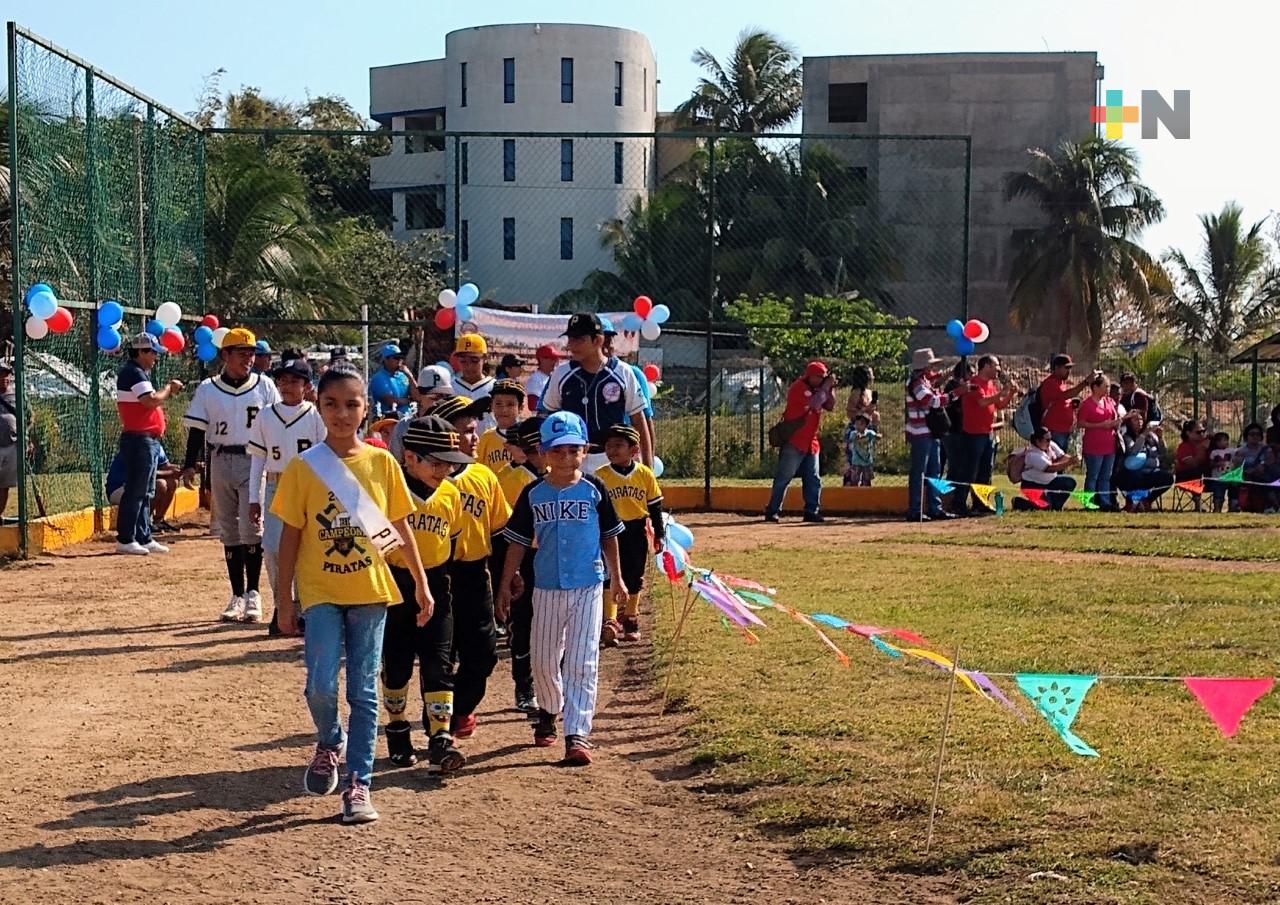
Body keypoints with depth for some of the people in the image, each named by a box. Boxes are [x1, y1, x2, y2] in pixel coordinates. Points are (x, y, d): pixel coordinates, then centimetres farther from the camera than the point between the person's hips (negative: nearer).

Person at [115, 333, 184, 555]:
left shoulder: (139, 373, 20)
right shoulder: (133, 373, -13)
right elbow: (151, 400, -24)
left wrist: (167, 392, 9)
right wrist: (169, 389, -10)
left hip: (148, 440, 11)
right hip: (140, 439, -11)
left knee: (146, 493, 14)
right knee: (135, 491, -8)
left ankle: (144, 538, 19)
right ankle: (125, 539, -6)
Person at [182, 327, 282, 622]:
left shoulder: (265, 386, 4)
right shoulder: (207, 389, 5)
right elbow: (197, 429, 4)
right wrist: (190, 465, -6)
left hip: (255, 462, -2)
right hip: (221, 462, 2)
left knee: (251, 527, -12)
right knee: (229, 532, 7)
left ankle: (252, 594, -4)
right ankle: (237, 596, 13)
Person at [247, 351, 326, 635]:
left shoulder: (315, 417, -1)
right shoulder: (265, 416, 7)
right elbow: (258, 458, 9)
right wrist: (254, 497, 6)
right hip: (275, 487, 2)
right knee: (272, 548, -5)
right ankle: (280, 606, 9)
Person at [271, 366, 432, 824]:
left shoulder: (382, 463, 1)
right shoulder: (304, 467, -3)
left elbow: (400, 526, 9)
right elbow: (291, 534, 0)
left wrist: (421, 583, 9)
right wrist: (285, 598, -1)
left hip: (370, 591, 1)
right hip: (321, 592, -1)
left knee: (363, 692, 4)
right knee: (320, 686, -12)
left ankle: (359, 786, 11)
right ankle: (329, 743, 20)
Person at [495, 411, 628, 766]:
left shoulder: (594, 489, -2)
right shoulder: (533, 493, 1)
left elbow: (609, 536, 8)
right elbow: (518, 541, 6)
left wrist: (617, 579, 11)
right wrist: (505, 584, 5)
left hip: (587, 587, -2)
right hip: (546, 587, 2)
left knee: (582, 662, -6)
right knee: (543, 660, 12)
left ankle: (577, 733, -6)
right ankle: (549, 711, 39)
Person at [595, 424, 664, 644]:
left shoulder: (645, 474, -3)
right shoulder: (600, 476, -6)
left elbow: (655, 506, 5)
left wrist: (658, 535, 8)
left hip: (637, 533, 2)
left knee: (634, 578, 12)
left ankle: (630, 620, 28)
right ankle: (609, 622, -8)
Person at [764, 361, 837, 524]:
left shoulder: (817, 390, 14)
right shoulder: (799, 388, -12)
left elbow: (831, 407, 13)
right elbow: (814, 403, -24)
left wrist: (831, 388, 2)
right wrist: (826, 386, -15)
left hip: (810, 443, 9)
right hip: (794, 442, -9)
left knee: (813, 479, 7)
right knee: (784, 477, -9)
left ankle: (812, 512, 11)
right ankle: (772, 511, -7)